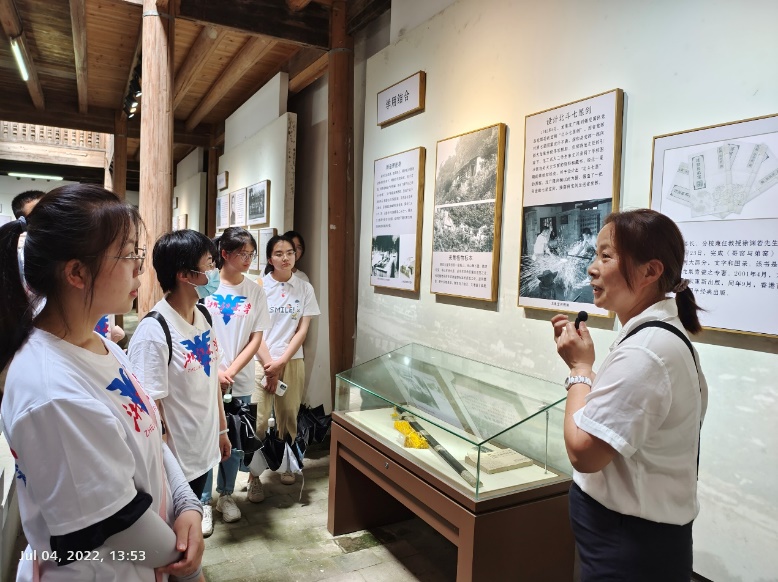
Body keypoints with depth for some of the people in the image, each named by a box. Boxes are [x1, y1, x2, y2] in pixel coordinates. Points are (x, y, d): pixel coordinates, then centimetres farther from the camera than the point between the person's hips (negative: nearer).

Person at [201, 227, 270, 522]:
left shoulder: (255, 291, 1)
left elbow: (256, 338, 1)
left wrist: (230, 371, -8)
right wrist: (215, 370, -11)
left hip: (240, 381, 2)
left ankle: (226, 495, 34)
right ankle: (202, 501, 25)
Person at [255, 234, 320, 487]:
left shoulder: (304, 288, 2)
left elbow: (302, 330, 0)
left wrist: (281, 362, -8)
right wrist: (269, 365, -9)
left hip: (292, 360, 2)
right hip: (262, 361, -2)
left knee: (288, 415, 10)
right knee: (258, 419, -4)